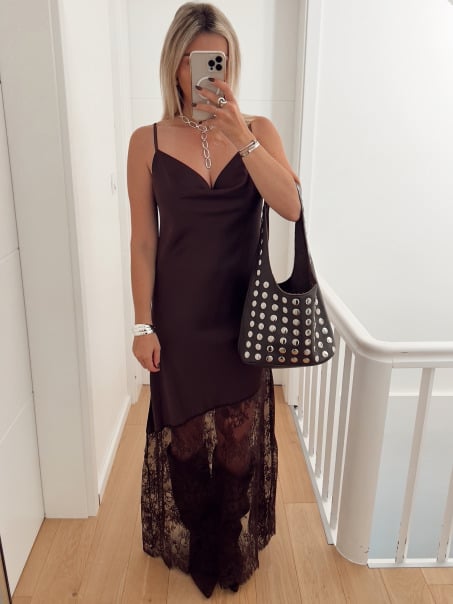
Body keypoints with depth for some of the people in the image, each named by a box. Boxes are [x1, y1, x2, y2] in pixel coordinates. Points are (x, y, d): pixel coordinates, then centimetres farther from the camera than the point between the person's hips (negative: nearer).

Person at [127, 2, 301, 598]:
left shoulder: (258, 130, 0)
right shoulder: (148, 141, -2)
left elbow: (291, 207, -15)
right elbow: (143, 242, -2)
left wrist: (239, 134, -22)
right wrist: (144, 325, -4)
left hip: (242, 311, 1)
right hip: (178, 314, 0)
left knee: (240, 433, 13)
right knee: (183, 431, 14)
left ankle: (234, 547, 41)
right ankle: (190, 544, 43)